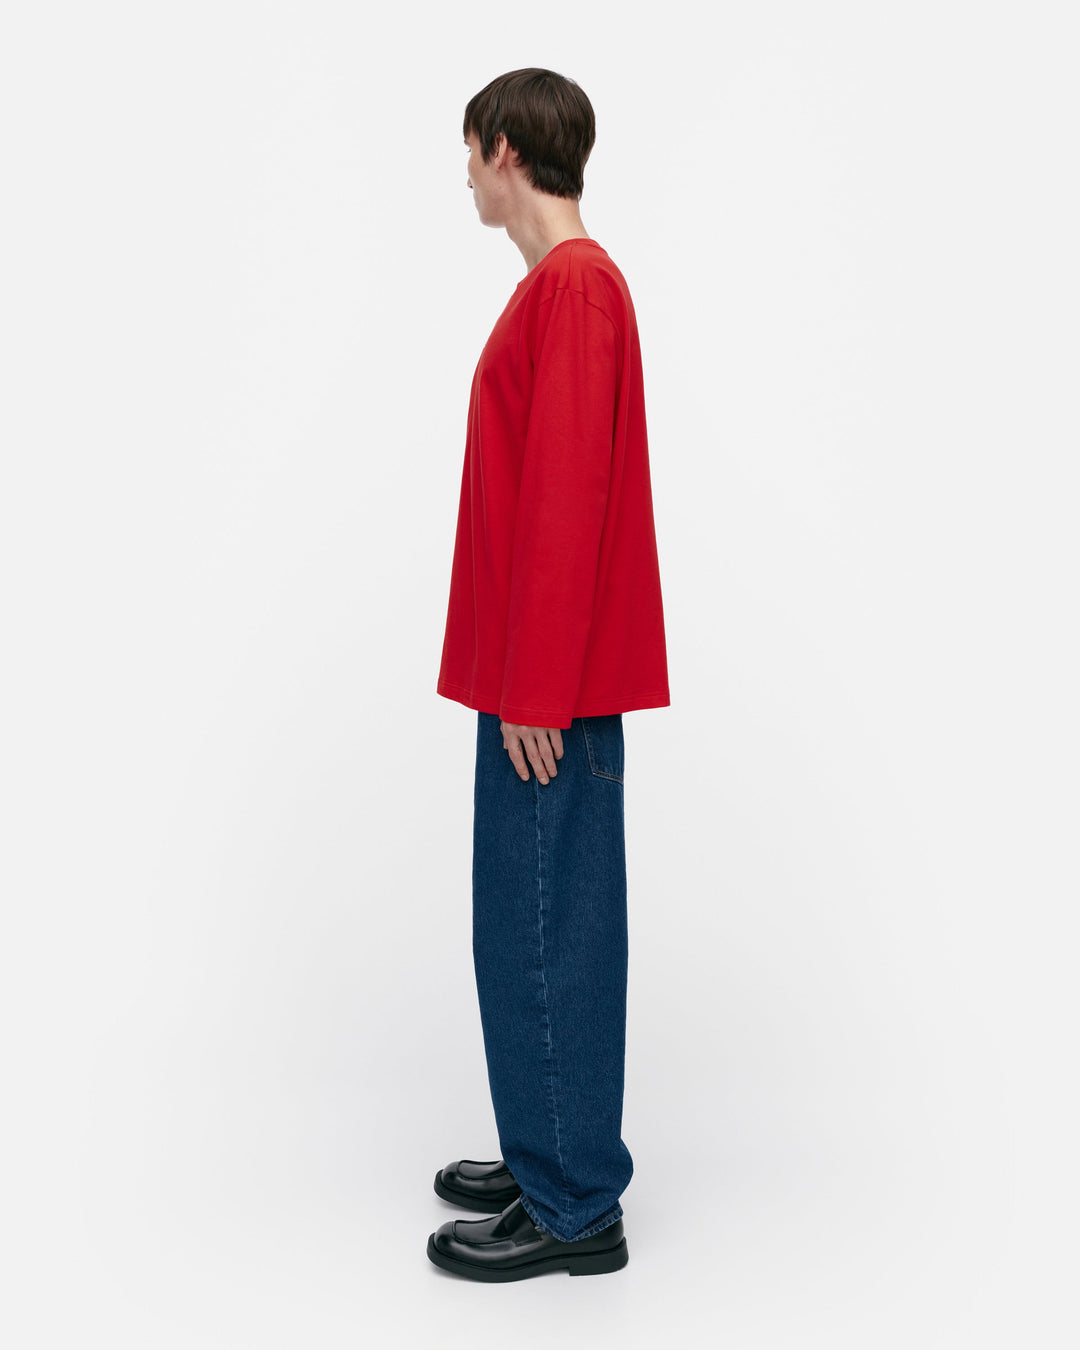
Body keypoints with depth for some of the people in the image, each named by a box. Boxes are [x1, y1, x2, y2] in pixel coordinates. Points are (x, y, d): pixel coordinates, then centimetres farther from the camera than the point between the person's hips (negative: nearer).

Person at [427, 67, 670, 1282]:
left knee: (543, 929, -2)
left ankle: (575, 1208, 11)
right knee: (533, 921, 16)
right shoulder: (568, 281, 17)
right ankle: (552, 1159, 29)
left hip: (549, 685, -10)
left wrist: (535, 689, -20)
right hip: (539, 673, 10)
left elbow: (566, 498, -20)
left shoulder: (572, 284, -14)